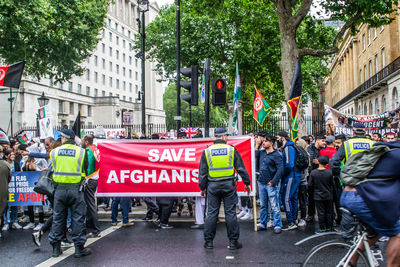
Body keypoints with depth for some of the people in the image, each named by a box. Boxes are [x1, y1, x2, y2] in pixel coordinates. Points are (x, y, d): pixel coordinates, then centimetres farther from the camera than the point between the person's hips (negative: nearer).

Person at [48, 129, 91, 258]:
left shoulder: (54, 152, 2)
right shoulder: (81, 152, -2)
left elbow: (54, 169, 7)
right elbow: (85, 169, 4)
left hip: (60, 188, 2)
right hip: (75, 188, -2)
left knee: (58, 218, 11)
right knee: (78, 218, 5)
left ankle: (56, 247, 18)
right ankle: (79, 248, 8)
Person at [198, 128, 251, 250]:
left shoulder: (207, 151, 2)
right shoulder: (231, 150, -1)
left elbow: (202, 172, 5)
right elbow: (241, 168, 2)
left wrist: (202, 187, 13)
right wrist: (247, 183, 12)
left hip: (212, 186, 1)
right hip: (228, 185, -1)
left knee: (211, 213, 7)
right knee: (231, 213, 4)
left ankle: (208, 241, 11)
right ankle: (233, 242, 8)